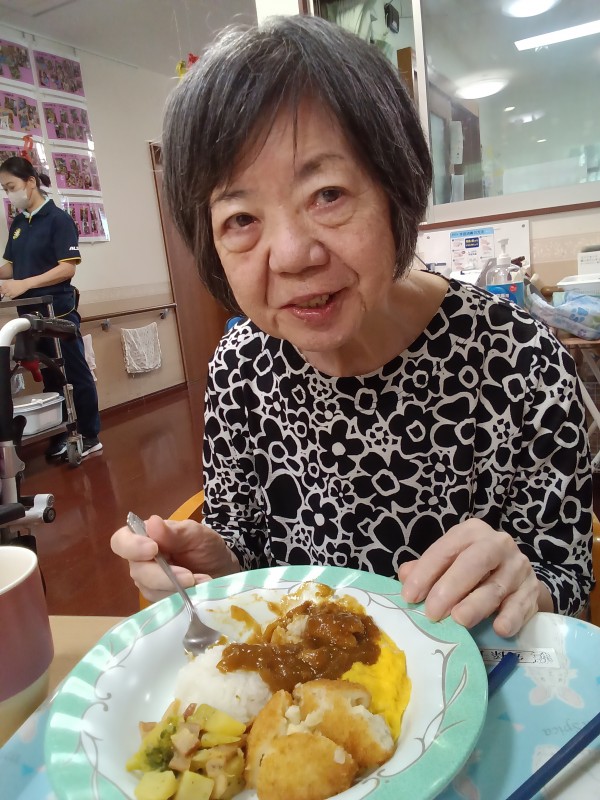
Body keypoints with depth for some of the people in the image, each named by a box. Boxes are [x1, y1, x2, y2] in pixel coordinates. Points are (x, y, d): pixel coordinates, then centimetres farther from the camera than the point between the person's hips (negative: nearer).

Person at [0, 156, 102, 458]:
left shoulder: (58, 219, -8)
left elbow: (67, 268, -15)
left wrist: (24, 284, -20)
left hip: (58, 312, -7)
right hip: (31, 314, 7)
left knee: (75, 375, 1)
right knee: (50, 377, 13)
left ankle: (90, 436, 11)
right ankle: (61, 436, 24)